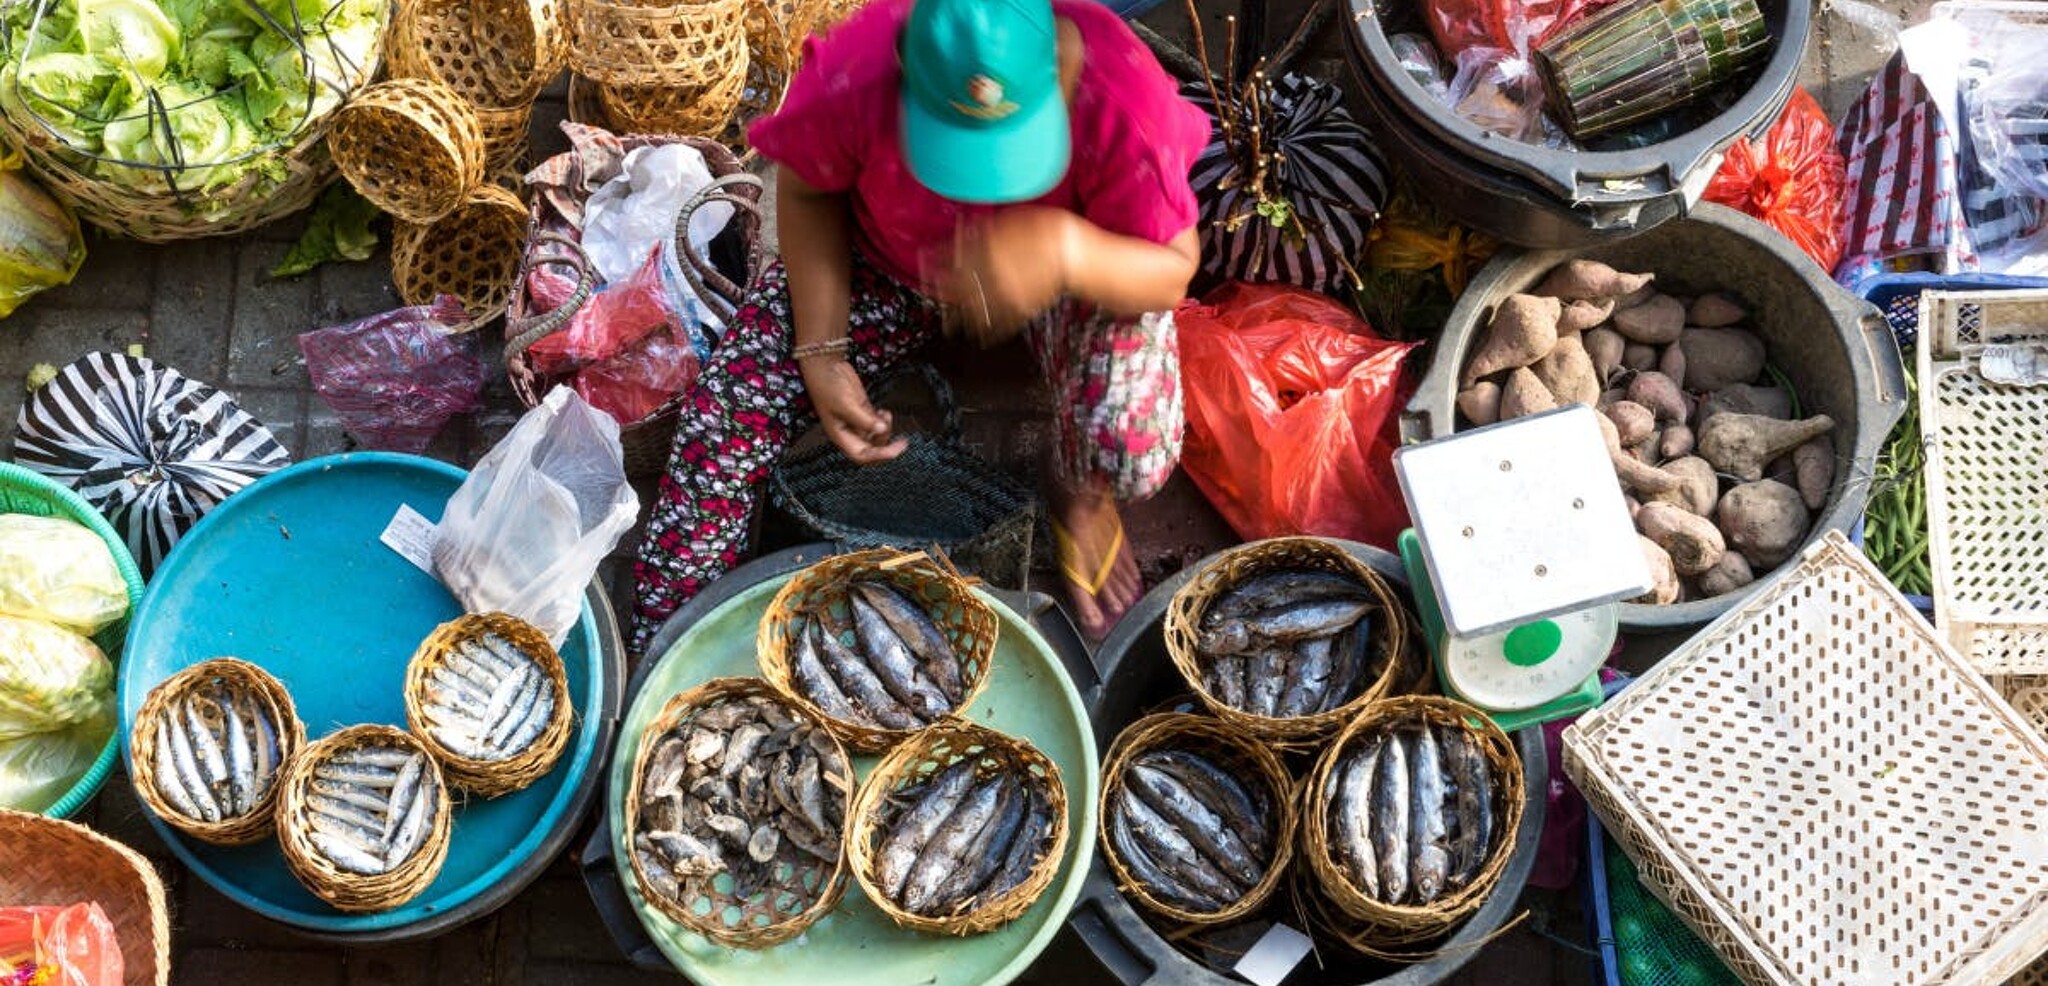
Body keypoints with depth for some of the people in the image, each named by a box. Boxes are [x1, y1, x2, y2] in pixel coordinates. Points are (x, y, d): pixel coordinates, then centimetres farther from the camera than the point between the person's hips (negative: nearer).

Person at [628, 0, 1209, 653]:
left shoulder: (1124, 98, -36)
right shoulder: (855, 72, -33)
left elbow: (1173, 272, -26)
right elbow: (805, 190, -11)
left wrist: (1066, 252, -48)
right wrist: (822, 354, -19)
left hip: (1086, 270, -1)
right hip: (886, 261, 2)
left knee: (1136, 453, -28)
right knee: (727, 410, -13)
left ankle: (1076, 492, 12)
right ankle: (662, 649, 8)